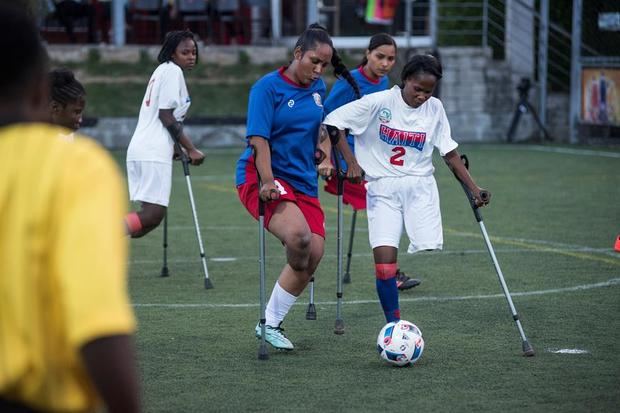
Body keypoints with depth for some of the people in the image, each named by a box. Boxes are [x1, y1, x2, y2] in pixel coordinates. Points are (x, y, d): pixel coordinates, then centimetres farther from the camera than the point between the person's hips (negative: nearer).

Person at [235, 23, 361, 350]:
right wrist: (267, 181, -29)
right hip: (261, 177, -7)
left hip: (303, 182, 7)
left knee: (312, 256, -1)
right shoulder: (268, 87, -10)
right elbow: (259, 139, -18)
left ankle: (271, 324, 15)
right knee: (298, 236, -32)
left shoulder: (319, 89, 10)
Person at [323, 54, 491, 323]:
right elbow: (334, 121, -5)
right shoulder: (378, 102, -8)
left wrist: (474, 189, 7)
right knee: (384, 258, -14)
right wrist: (352, 162, -10)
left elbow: (450, 153, 10)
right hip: (382, 189, -3)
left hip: (420, 188, 3)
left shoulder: (435, 108, 3)